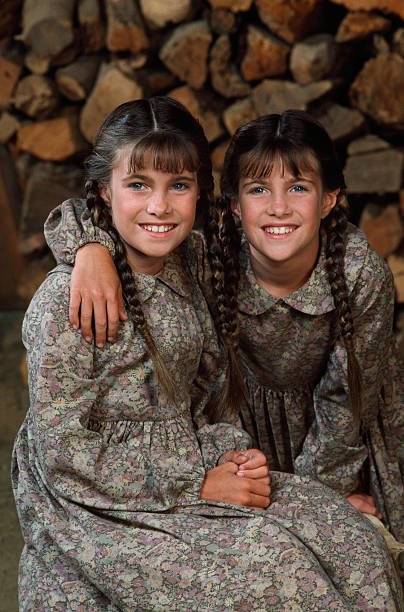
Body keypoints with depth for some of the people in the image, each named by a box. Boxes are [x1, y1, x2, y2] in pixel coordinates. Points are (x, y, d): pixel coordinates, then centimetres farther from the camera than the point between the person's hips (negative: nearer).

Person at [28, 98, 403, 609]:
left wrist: (228, 454, -6)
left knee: (348, 536, -7)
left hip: (192, 466, 7)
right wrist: (197, 487, -18)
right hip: (99, 508, -7)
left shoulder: (189, 269, 4)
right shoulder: (66, 299, -19)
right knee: (266, 566, -24)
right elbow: (64, 451, -18)